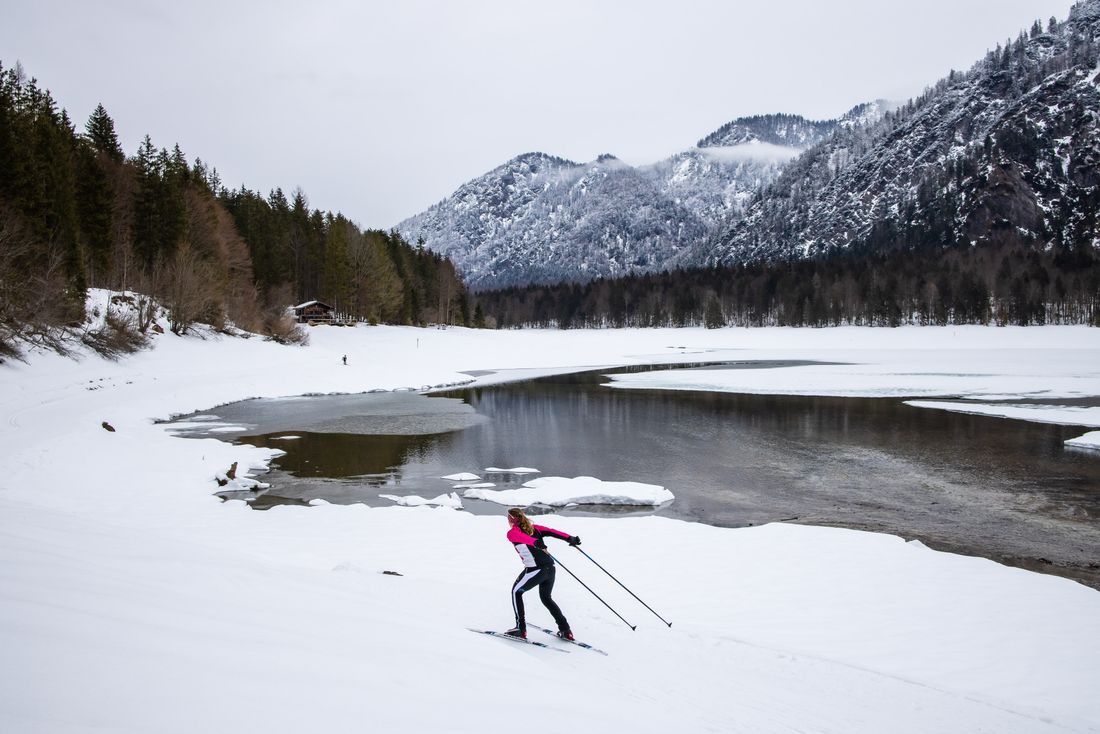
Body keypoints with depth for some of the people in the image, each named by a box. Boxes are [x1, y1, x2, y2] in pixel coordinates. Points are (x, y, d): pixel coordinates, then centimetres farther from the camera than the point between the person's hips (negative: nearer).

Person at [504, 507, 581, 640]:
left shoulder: (512, 533, 3)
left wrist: (535, 543, -38)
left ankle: (521, 628, 14)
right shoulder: (533, 527, 20)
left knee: (516, 592, 18)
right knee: (546, 597, 25)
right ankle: (565, 630, 18)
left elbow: (522, 537, -19)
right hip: (550, 567, 6)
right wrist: (570, 538, -6)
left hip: (535, 569, -6)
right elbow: (551, 531, 5)